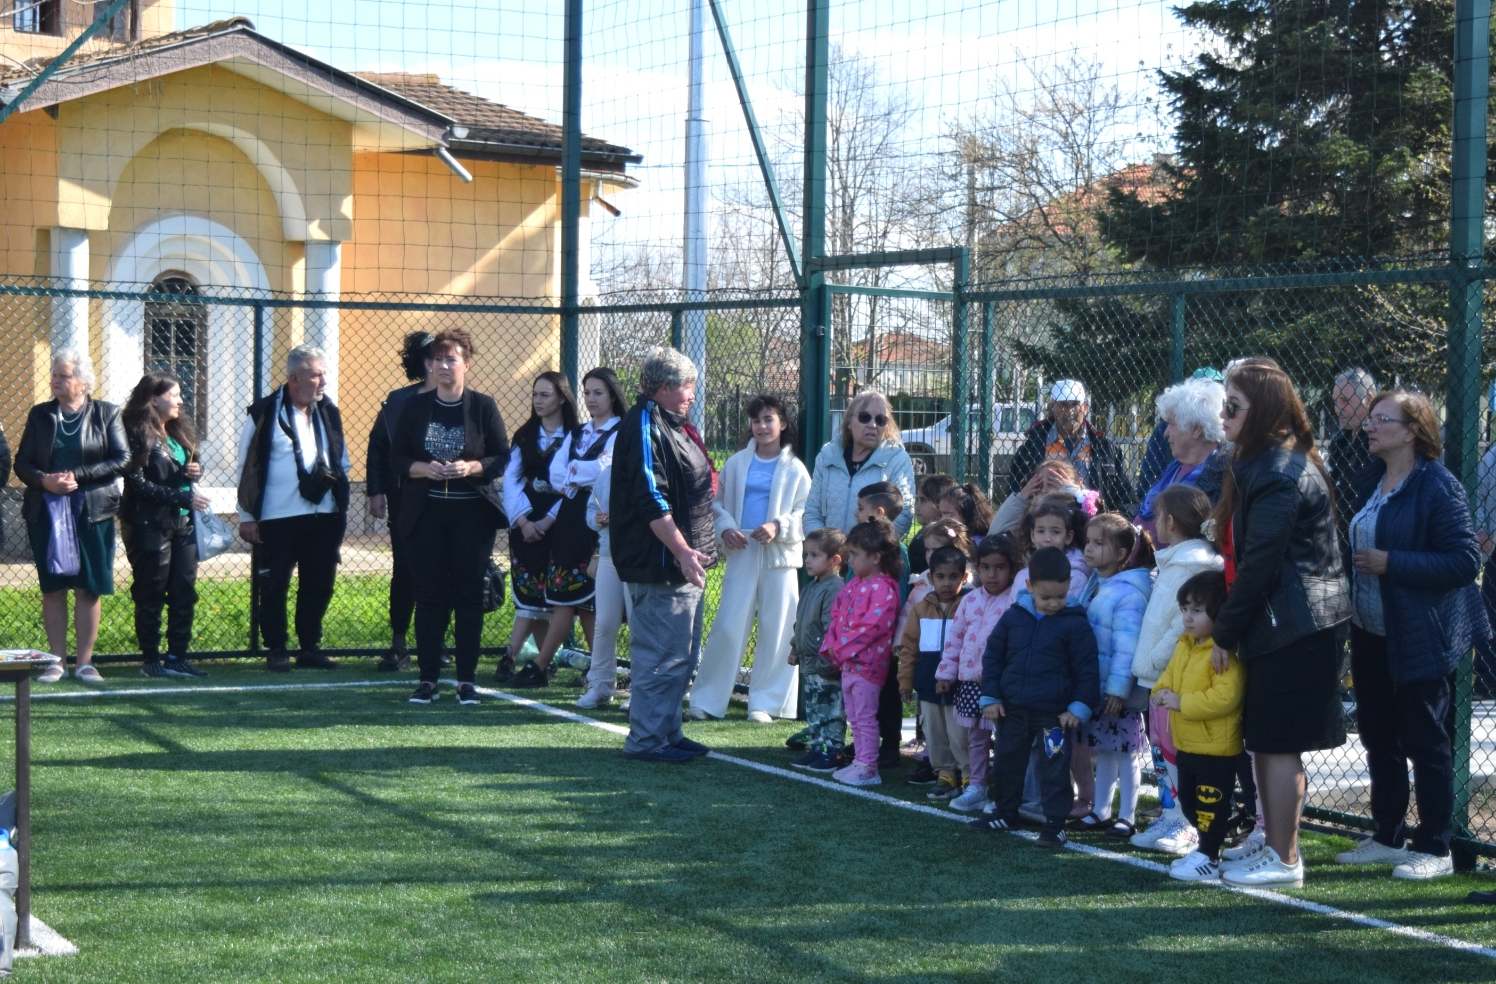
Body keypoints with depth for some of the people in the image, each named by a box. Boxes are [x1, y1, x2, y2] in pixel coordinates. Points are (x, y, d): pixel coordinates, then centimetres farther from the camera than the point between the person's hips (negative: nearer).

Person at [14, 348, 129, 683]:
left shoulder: (107, 414, 2)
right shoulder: (40, 415, 8)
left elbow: (122, 460, -6)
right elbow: (22, 463, 7)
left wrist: (77, 477, -14)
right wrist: (45, 481, -14)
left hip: (92, 513, -2)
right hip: (47, 513, 2)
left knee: (88, 589, -1)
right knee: (53, 588, 3)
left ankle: (85, 661, 6)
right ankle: (57, 660, 8)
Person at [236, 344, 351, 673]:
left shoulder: (328, 413, 11)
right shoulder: (265, 414, -4)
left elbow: (342, 463, 18)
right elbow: (247, 468, -2)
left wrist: (342, 507, 10)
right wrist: (247, 516, -3)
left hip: (324, 515, 5)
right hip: (277, 519, -5)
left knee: (319, 585, 8)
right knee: (274, 587, 2)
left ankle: (310, 647, 20)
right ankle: (276, 650, 12)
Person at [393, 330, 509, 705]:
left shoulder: (483, 406, 1)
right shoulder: (415, 407, 7)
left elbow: (502, 458, 2)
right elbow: (397, 456, 8)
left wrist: (472, 467, -16)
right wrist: (423, 469, -12)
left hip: (472, 515, -1)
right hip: (426, 515, 1)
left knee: (469, 595, 1)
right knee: (429, 595, 2)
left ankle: (467, 679, 7)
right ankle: (428, 678, 7)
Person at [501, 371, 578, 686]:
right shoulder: (525, 436, 12)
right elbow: (510, 479, 5)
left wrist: (546, 522, -14)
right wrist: (523, 520, -8)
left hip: (558, 526, -4)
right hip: (525, 526, 4)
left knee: (536, 595, -7)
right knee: (529, 593, 2)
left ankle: (509, 658, -9)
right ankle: (543, 666, 7)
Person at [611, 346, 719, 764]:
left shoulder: (673, 425, 19)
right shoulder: (645, 426, -14)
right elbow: (651, 499, -22)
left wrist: (695, 550, 24)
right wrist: (682, 551, -24)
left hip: (682, 563, 11)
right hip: (659, 564, -11)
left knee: (682, 654, 15)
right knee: (660, 654, -8)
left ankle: (667, 731, 23)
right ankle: (646, 740, -2)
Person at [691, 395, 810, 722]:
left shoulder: (795, 469, 3)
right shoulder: (737, 463, 10)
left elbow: (805, 513, 0)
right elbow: (718, 502, 13)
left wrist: (778, 527, -16)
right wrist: (725, 527, -6)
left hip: (779, 555, -1)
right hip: (742, 554, 1)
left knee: (776, 630, 0)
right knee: (728, 626, -2)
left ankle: (765, 702, 9)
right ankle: (707, 700, 4)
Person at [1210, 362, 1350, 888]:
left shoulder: (1280, 475, -17)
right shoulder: (1260, 464, 16)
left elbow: (1259, 563, -18)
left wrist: (1225, 634, -13)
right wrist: (1228, 626, 14)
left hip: (1292, 627, -10)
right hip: (1280, 625, 10)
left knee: (1278, 744, -5)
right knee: (1264, 741, 15)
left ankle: (1283, 860, 1)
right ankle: (1274, 846, 23)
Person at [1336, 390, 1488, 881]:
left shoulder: (1438, 486, -15)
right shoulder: (1375, 482, 10)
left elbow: (1464, 561, -20)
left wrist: (1391, 563, -22)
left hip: (1421, 640, -8)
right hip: (1374, 635, 8)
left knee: (1426, 742, -1)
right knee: (1378, 736, 14)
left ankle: (1435, 849, 8)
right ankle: (1387, 838, 25)